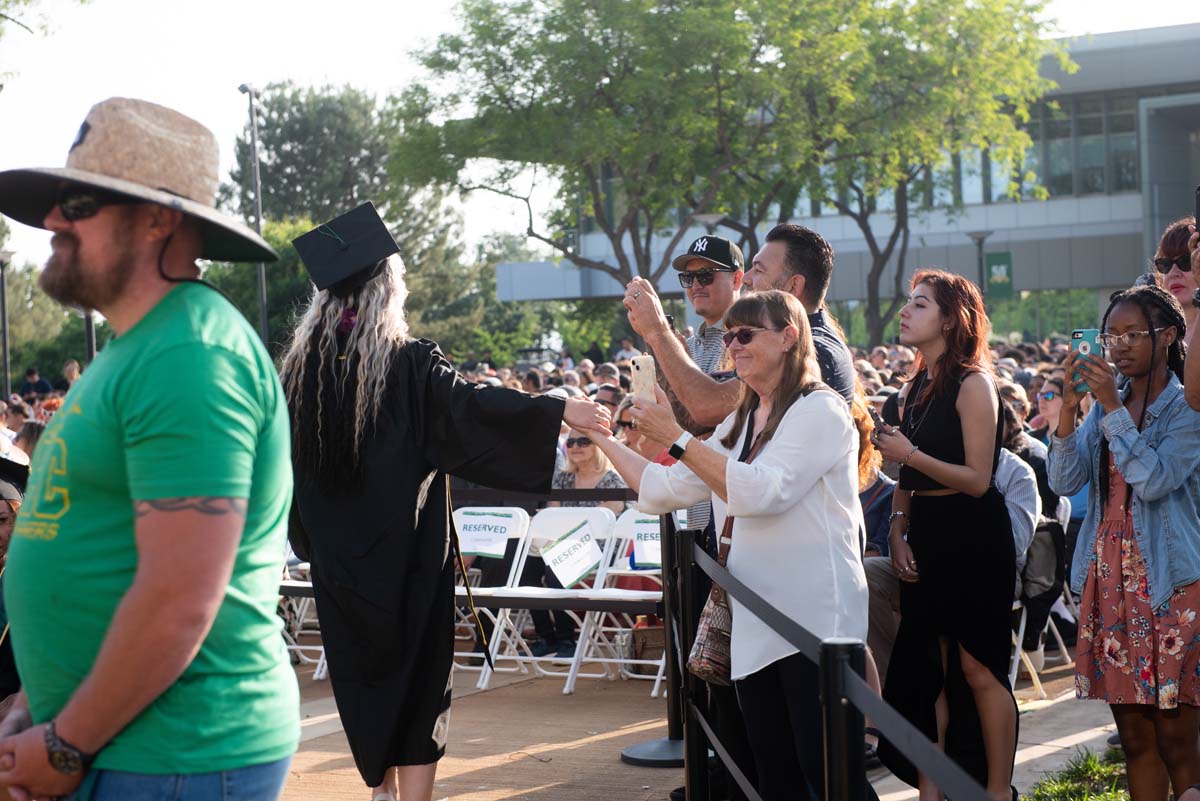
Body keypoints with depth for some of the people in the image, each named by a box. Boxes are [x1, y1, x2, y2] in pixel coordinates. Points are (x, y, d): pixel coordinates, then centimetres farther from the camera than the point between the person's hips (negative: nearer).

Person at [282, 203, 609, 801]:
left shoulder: (301, 366, 2)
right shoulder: (409, 363, -13)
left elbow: (288, 457, 10)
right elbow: (473, 407, -19)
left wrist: (307, 540, 21)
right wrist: (560, 410, -14)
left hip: (335, 556, 5)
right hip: (407, 551, -5)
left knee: (363, 674, 18)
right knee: (418, 682, 2)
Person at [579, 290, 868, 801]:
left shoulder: (819, 410, -8)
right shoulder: (740, 422, 18)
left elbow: (759, 491, -22)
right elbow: (666, 489, 17)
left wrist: (676, 436, -19)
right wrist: (602, 438, 13)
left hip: (815, 621, -8)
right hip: (755, 625, 8)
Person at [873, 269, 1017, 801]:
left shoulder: (972, 385, -10)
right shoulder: (914, 389, 13)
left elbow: (978, 479, -16)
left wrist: (911, 454, -20)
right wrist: (897, 531, 5)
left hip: (972, 538, -8)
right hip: (925, 538, 8)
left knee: (978, 669, -3)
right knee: (926, 668, 9)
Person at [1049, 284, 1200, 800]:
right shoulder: (1105, 404, 13)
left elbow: (1154, 480, -18)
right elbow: (1064, 482, 1)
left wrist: (1112, 407, -17)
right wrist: (1069, 406, -10)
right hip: (1112, 578, 5)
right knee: (1135, 738, 8)